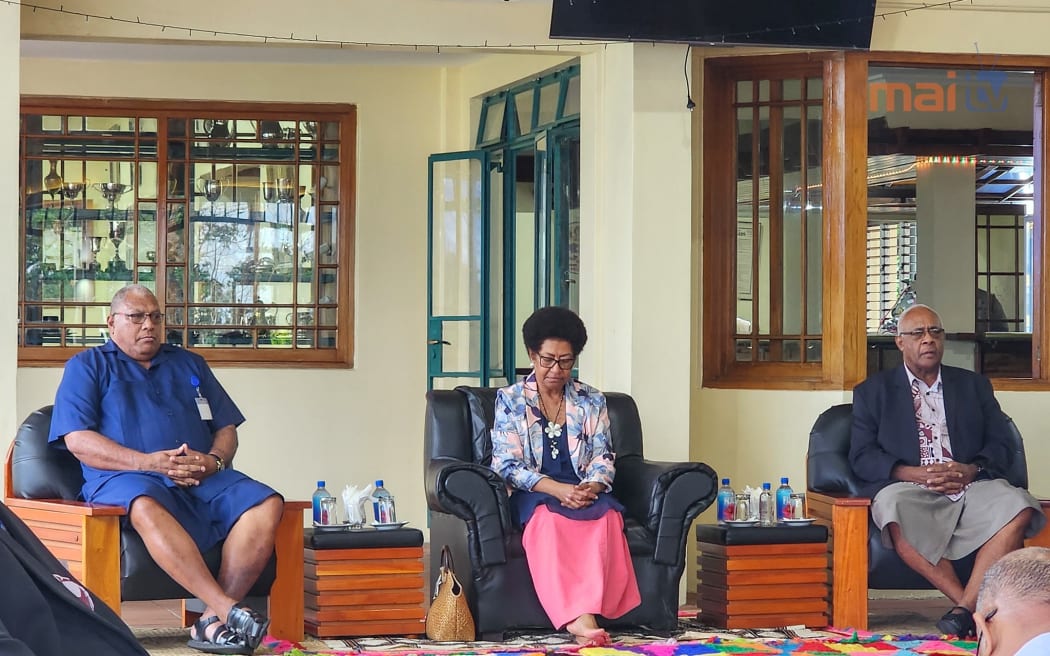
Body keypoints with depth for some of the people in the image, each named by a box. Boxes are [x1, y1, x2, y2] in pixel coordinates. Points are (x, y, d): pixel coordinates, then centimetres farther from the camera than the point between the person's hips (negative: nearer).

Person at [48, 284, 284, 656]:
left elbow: (226, 428, 21)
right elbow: (78, 440, -1)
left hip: (205, 480, 4)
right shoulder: (87, 367, 14)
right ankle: (231, 611, -47)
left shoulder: (189, 364, 27)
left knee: (267, 505, -26)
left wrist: (214, 460, -5)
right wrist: (149, 462, -14)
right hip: (126, 479, -4)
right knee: (146, 509, -42)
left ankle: (213, 623, -33)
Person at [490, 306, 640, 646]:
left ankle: (582, 619, -49)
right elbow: (508, 465, -3)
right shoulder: (510, 400, 6)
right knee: (549, 517, -39)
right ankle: (582, 620, -52)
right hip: (535, 495, -2)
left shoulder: (591, 401, 14)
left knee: (607, 515, -35)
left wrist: (591, 487, -17)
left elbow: (603, 459, 7)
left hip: (586, 493, 2)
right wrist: (555, 488, -19)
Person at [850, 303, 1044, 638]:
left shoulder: (974, 385, 23)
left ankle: (964, 610, -34)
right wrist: (913, 474, -12)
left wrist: (971, 470, -9)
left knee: (1018, 508, -32)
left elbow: (1001, 445, 14)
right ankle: (975, 607, -31)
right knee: (896, 516, -39)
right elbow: (861, 457, 6)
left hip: (971, 486, 2)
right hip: (908, 487, -2)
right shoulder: (873, 391, 16)